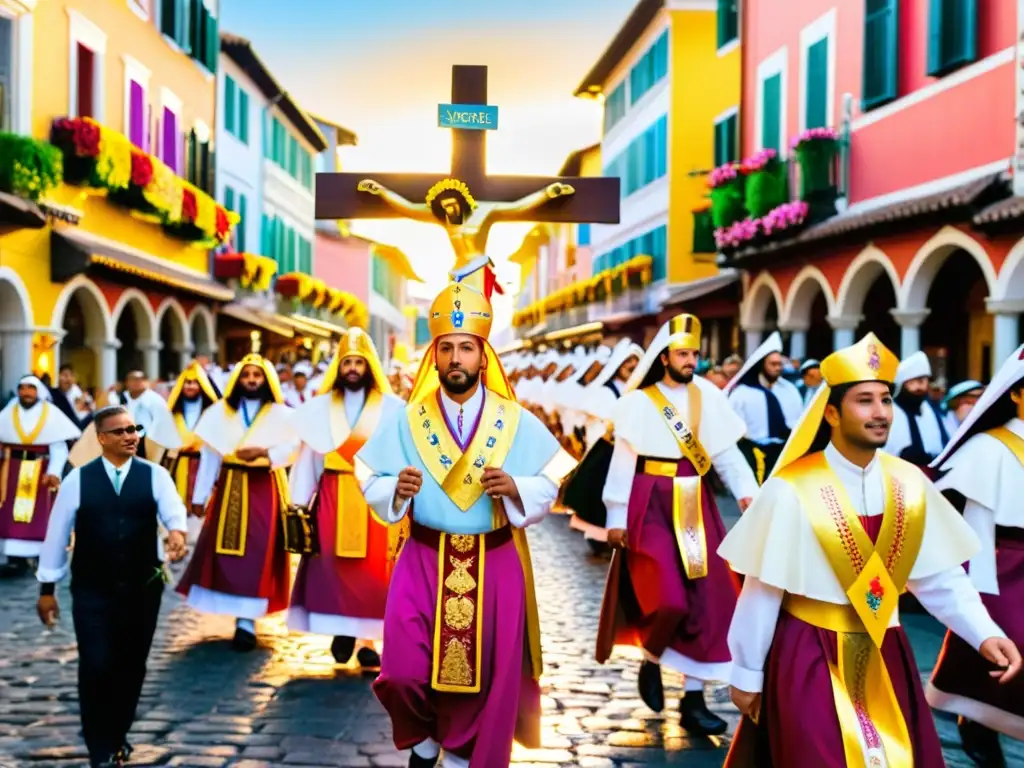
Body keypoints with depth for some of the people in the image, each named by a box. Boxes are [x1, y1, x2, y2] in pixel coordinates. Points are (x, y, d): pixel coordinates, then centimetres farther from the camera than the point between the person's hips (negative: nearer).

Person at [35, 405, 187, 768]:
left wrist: (177, 532, -44)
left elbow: (173, 508, -20)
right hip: (92, 591, -1)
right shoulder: (78, 479, -3)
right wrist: (47, 587, 4)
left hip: (142, 588, 2)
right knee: (97, 667, -5)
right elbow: (57, 532, 2)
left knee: (132, 666, 12)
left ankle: (117, 736, 34)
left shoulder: (154, 475, -2)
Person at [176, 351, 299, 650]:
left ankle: (247, 621, -8)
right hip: (228, 489, 3)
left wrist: (264, 451, -25)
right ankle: (240, 611, 19)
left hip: (264, 490, -2)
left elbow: (295, 447, -8)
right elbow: (209, 455, 5)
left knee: (257, 552, -8)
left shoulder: (281, 414, 5)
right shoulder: (220, 412, 10)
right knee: (224, 550, 2)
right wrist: (200, 495, 1)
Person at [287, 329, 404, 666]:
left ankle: (367, 639, 6)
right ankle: (342, 631, 13)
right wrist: (300, 501, 3)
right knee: (332, 566, 0)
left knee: (373, 569, -2)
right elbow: (309, 454, 7)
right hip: (332, 496, 2)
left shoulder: (391, 408, 2)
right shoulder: (321, 407, 10)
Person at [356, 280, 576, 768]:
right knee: (404, 671, -8)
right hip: (424, 560, 0)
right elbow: (371, 483, 2)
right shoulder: (406, 420, 0)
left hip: (494, 564, 0)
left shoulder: (517, 422, -1)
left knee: (487, 672, 8)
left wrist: (515, 488, -19)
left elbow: (549, 485, 1)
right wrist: (397, 489, -20)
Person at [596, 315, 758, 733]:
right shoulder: (639, 402, -2)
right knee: (669, 598, -14)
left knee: (705, 599, 2)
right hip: (651, 507, -4)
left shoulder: (707, 398, 6)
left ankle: (693, 699, 11)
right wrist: (616, 517, -5)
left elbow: (726, 451, 0)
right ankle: (650, 661, 18)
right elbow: (622, 462, -2)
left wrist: (746, 490, -15)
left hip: (695, 507, 4)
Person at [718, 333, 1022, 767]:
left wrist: (984, 635, -13)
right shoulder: (792, 491, -19)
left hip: (883, 655, 5)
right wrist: (747, 674, -6)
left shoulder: (909, 483, -4)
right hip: (809, 656, -5)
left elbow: (940, 575, 2)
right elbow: (762, 589, -13)